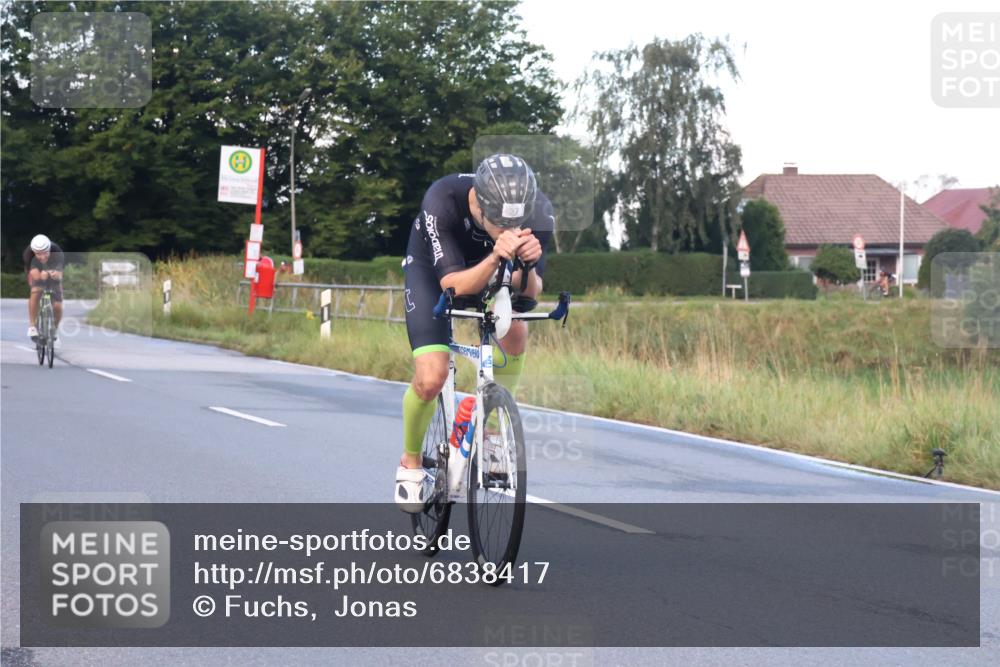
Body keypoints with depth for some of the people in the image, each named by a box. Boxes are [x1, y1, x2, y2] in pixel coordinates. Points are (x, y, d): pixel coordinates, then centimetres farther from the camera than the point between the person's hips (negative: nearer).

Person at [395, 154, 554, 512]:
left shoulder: (537, 212, -32)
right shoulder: (442, 202, -40)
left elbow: (531, 293, -27)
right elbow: (453, 286, -41)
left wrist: (527, 265, -50)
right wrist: (496, 257, -58)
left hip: (488, 269, 3)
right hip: (433, 270, -3)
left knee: (515, 332, -26)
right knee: (431, 378, -17)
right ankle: (410, 464, 10)